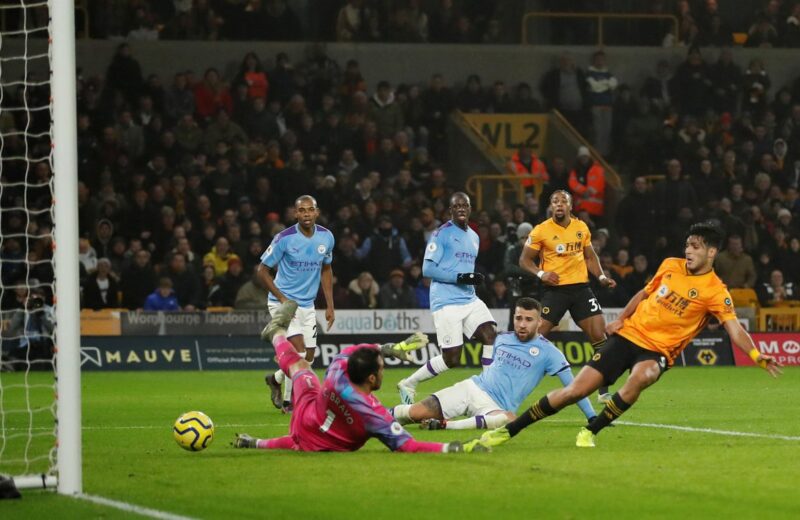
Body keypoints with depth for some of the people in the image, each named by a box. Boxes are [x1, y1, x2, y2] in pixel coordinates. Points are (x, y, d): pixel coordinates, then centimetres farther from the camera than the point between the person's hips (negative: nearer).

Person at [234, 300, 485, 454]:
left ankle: (277, 332, 59)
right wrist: (454, 449, -41)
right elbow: (407, 446, -37)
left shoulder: (338, 370, -30)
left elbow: (352, 350, -4)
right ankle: (255, 443, 51)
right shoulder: (373, 413, -41)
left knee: (298, 364, 31)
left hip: (304, 414, 4)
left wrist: (390, 347, -1)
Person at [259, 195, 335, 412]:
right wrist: (282, 298, -16)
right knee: (299, 352, -16)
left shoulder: (326, 237, 0)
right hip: (283, 302, -6)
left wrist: (330, 305, 9)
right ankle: (289, 401, 1)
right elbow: (263, 270, -8)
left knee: (308, 357, 7)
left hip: (307, 305, 6)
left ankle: (275, 379, 34)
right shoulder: (284, 238, -15)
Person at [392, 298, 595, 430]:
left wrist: (592, 417, -10)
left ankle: (444, 425, -39)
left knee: (510, 419, -44)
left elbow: (571, 386, -5)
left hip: (496, 407, -4)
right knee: (416, 413, -18)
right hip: (473, 388, 4)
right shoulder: (502, 339, 10)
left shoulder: (547, 351, -4)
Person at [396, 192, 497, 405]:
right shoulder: (442, 234, -7)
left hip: (470, 299, 7)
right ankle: (408, 384, 12)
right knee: (451, 359, -7)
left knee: (491, 337, -14)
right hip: (447, 302, -7)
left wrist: (475, 279, 10)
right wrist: (459, 277, -19)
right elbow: (427, 269, -12)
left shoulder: (473, 236, 18)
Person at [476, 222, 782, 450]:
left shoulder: (716, 292, -10)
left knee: (641, 377, -39)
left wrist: (756, 356, -35)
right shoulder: (670, 266, 4)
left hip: (658, 351, -3)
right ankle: (508, 431, 7)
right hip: (629, 334, 3)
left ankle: (590, 432, -21)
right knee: (574, 391, -5)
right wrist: (621, 319, 11)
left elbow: (734, 329, -20)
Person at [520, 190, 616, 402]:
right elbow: (525, 260, 1)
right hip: (554, 288, -3)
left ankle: (604, 390, 5)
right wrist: (540, 273, -17)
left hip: (580, 287, 4)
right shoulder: (541, 231, -4)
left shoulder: (582, 227, 9)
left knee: (599, 334, -3)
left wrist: (601, 277, 5)